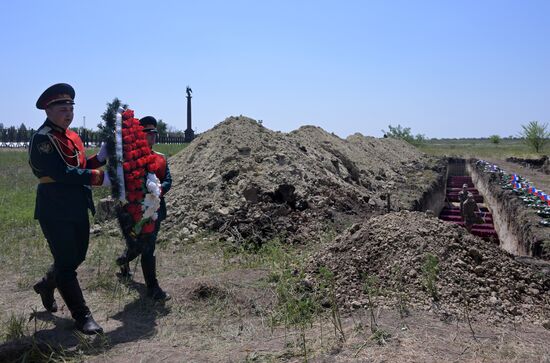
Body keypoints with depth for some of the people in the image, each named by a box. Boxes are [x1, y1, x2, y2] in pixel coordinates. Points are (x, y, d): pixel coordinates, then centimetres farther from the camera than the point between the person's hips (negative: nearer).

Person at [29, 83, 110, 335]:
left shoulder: (73, 137, 13)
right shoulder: (42, 139, -15)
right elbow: (63, 174, -24)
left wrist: (101, 157, 2)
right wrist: (102, 178, -21)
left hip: (78, 210, 9)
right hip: (55, 213, -9)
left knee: (77, 257, 19)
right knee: (66, 262, -1)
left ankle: (46, 285, 46)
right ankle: (82, 317, 8)